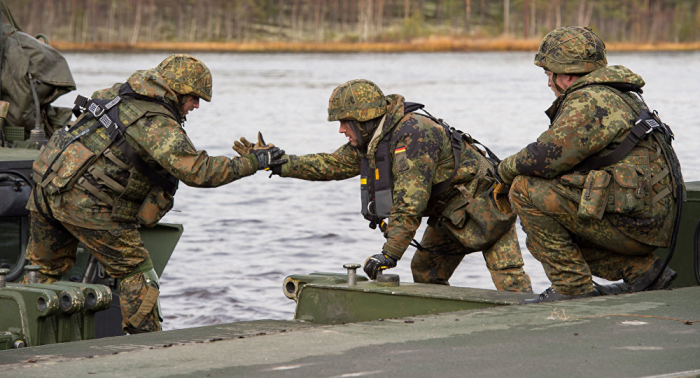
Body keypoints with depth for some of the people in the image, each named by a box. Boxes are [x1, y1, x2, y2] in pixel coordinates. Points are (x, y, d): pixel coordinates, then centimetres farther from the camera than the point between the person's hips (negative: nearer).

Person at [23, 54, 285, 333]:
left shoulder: (120, 94, 13)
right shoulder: (158, 123, -14)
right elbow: (197, 171, -20)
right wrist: (252, 162, -12)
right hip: (84, 203, -9)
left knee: (45, 269, 20)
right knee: (136, 273, 2)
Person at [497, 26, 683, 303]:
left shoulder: (589, 102, -13)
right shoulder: (611, 97, 20)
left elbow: (545, 158, -18)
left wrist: (506, 168, 1)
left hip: (633, 222, -10)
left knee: (526, 190, -10)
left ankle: (573, 286, -8)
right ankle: (643, 271, 14)